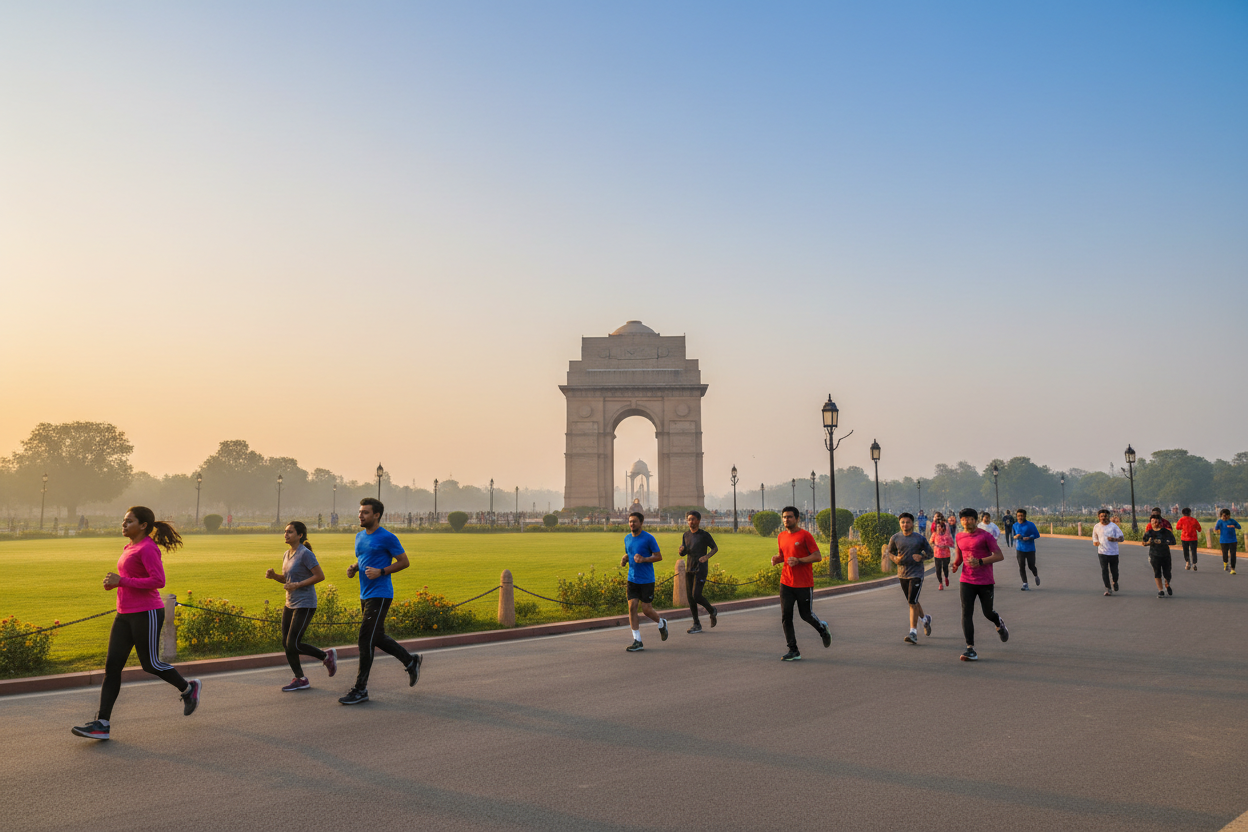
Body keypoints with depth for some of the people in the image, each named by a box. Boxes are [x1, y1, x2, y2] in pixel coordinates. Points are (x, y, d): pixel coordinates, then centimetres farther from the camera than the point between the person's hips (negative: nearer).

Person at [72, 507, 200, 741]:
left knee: (150, 664, 3)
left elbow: (158, 581, -22)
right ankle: (102, 724, 1)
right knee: (112, 665, 1)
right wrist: (114, 582, 6)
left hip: (146, 614, -9)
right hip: (125, 614, 9)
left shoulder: (148, 548, -14)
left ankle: (188, 688, 27)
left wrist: (122, 581, -20)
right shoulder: (131, 547, 13)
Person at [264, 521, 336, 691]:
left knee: (293, 644, -9)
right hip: (290, 605, 9)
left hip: (304, 605, -8)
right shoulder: (287, 555, 11)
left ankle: (326, 656, 9)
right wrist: (274, 575, 1)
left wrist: (298, 585, -20)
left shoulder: (305, 554, -14)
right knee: (286, 644, 7)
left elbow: (320, 576, -16)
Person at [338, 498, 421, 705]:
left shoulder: (387, 538, -11)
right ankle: (411, 661, 33)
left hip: (380, 596, -9)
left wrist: (381, 572, -18)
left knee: (366, 639, -10)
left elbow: (404, 562, -7)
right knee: (378, 638, 15)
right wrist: (353, 568, 4)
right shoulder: (360, 536, 12)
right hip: (365, 595, 9)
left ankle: (361, 689, -3)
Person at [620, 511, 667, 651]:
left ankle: (662, 624, 31)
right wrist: (624, 559, 1)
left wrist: (644, 559, -22)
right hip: (632, 579, 5)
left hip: (647, 580, -5)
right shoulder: (627, 538, 9)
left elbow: (659, 556, -6)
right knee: (632, 607, -4)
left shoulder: (649, 538, -9)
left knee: (646, 609, -2)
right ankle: (637, 641, 2)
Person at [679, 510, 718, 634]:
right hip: (689, 569, 6)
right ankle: (697, 625, 13)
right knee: (690, 597, 3)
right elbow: (683, 553, 15)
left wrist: (707, 556, -17)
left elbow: (715, 548, 2)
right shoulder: (686, 535, 11)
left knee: (696, 595, -15)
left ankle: (712, 611, 13)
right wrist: (681, 550, -10)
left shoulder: (704, 534, -5)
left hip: (701, 569, -6)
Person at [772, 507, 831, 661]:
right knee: (785, 616, -3)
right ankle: (793, 651, 3)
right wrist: (777, 558, 1)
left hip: (804, 584, -5)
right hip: (786, 583, 5)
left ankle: (823, 629, 38)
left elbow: (818, 557, -10)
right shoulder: (781, 536, 10)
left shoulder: (805, 535, -9)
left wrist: (799, 560, -21)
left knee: (805, 614, 5)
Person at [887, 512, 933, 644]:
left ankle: (913, 633, -10)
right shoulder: (895, 538, 2)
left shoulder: (920, 538, -3)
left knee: (913, 602, -13)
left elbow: (930, 552, 8)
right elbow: (890, 553, 13)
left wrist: (921, 557, -13)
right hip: (902, 574, 4)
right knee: (912, 602, 17)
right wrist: (895, 559, -8)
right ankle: (925, 619, 45)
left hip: (916, 574, -4)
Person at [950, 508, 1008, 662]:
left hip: (986, 582, -3)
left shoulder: (985, 536, -8)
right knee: (966, 614, -8)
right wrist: (955, 564, 0)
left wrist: (980, 561, -22)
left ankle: (999, 622, 48)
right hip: (966, 581, 3)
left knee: (987, 613, 10)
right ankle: (970, 650, -8)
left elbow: (999, 556, -10)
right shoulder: (959, 537, 7)